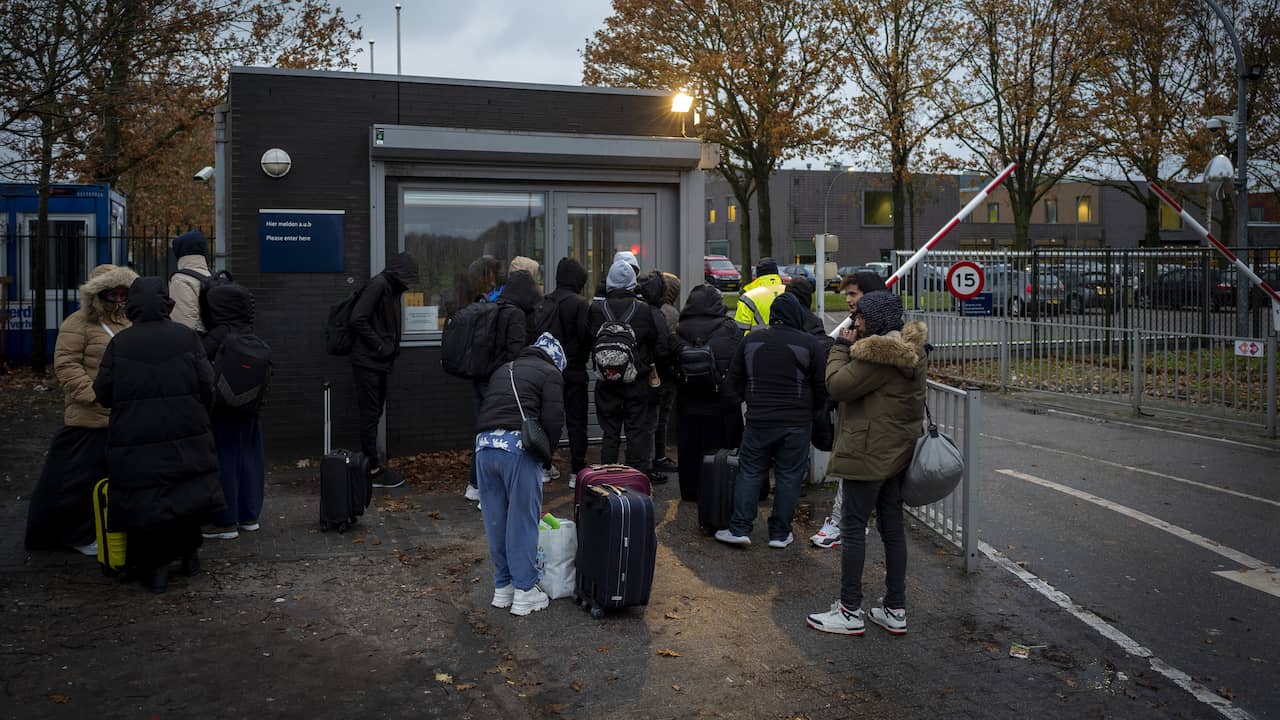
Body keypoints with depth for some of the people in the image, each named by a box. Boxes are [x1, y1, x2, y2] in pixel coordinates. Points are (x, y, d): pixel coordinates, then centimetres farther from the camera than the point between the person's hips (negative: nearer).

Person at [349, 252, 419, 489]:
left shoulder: (391, 288, 14)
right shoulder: (378, 285, -14)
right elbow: (358, 319, -22)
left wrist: (392, 349, 6)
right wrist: (381, 346, -17)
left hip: (379, 363, 9)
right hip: (368, 361, -9)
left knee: (373, 413, 14)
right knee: (370, 414, -3)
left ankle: (372, 463, 21)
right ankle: (373, 469, 2)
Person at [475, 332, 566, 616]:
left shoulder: (503, 370, 27)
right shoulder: (550, 372, 8)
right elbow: (553, 419, -5)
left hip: (484, 445, 6)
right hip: (518, 447, -6)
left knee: (495, 520, 14)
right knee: (523, 520, 3)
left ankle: (502, 587, 25)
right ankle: (525, 592, 10)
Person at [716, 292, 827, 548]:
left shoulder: (751, 339, 4)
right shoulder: (810, 344, -5)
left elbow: (736, 378, 12)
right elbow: (821, 387, 0)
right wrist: (811, 409, 17)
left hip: (758, 421, 2)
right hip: (797, 422, -2)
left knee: (750, 472, 10)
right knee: (789, 476, 7)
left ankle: (740, 529, 8)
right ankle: (780, 533, 13)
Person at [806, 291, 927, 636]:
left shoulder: (877, 353, -21)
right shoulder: (910, 349, 12)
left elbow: (839, 385, -17)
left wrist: (841, 348, -5)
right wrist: (851, 349, 7)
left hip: (869, 454, -10)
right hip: (898, 452, 10)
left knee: (853, 528, 0)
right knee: (893, 528, 13)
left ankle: (850, 612, 7)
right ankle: (895, 610, 21)